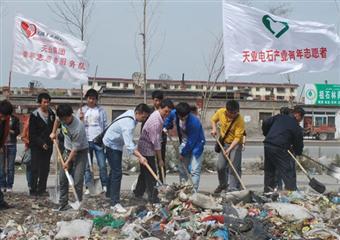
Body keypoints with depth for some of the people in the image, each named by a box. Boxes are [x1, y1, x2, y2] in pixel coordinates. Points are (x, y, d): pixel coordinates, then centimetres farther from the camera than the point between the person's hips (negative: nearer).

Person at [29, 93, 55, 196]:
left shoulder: (51, 114, 7)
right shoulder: (34, 115, -8)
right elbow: (32, 134, -9)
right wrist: (41, 143, -17)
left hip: (48, 146, 5)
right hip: (36, 146, -5)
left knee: (45, 169, 6)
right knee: (35, 169, -3)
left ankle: (42, 189, 14)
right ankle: (33, 190, 4)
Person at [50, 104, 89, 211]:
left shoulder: (78, 128, -34)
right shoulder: (62, 117, -15)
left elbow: (75, 149, -25)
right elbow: (57, 120, 14)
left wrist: (68, 162, -19)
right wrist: (54, 132, 14)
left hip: (80, 151, -7)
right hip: (68, 150, 7)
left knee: (77, 181, -14)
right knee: (63, 178, 7)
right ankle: (63, 204, 15)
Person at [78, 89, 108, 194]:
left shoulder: (101, 110, 7)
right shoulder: (82, 110, 10)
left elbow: (106, 125, 8)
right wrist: (81, 119, -9)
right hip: (86, 141, 1)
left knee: (102, 165, -5)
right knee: (87, 166, 4)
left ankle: (105, 186, 3)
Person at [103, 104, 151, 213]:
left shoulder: (131, 113, -7)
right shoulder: (128, 124, -36)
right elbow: (129, 145, -44)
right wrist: (140, 157, -54)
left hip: (116, 143, 10)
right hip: (111, 144, -10)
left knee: (114, 170, 22)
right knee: (117, 172, -16)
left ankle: (110, 193, 40)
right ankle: (115, 203, -18)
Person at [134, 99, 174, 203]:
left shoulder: (160, 117, 3)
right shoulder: (155, 121, -28)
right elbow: (156, 142, -25)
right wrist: (160, 159, -19)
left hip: (145, 148, 10)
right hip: (147, 150, -10)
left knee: (145, 172, 19)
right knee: (151, 174, -3)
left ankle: (138, 193, 31)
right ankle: (153, 198, 5)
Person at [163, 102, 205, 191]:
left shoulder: (194, 122, -34)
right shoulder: (174, 113, -16)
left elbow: (191, 141, -25)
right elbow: (168, 119, 13)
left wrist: (183, 153, -16)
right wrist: (165, 128, -2)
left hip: (196, 144, -6)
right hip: (184, 143, 6)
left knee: (194, 170, -11)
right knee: (182, 168, 12)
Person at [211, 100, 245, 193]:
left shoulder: (240, 120, -25)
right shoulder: (220, 112, -12)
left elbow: (237, 137, -26)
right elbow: (213, 120, 10)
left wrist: (229, 149, -35)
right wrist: (214, 129, -8)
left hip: (236, 144, -5)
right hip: (224, 143, 5)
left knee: (234, 167, -11)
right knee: (220, 166, 7)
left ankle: (233, 188, -4)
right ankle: (223, 184, 31)